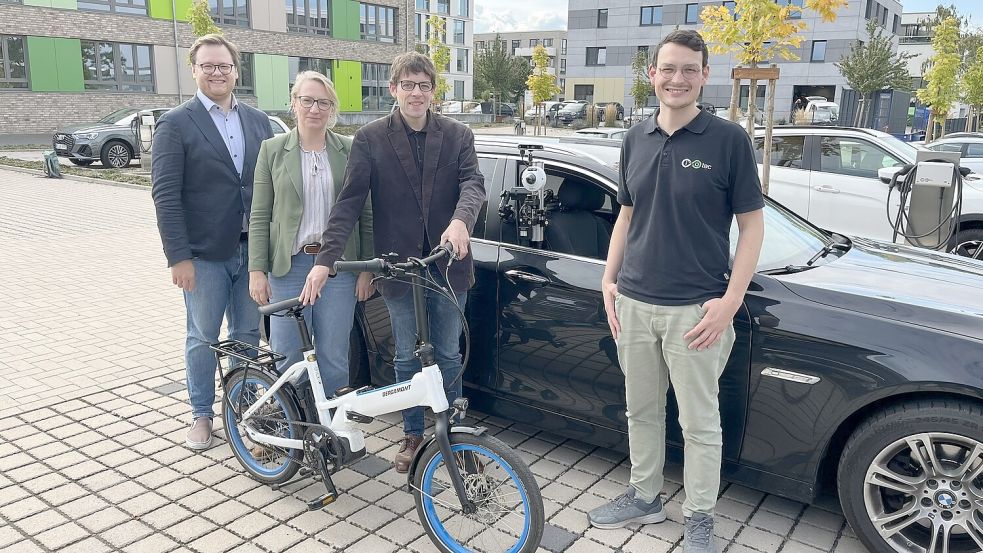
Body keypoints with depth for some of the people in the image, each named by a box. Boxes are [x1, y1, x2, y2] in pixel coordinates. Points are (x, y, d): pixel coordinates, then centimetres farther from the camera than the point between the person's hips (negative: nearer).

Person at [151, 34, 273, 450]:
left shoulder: (258, 121, 8)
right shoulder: (176, 124, -4)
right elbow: (165, 195, -9)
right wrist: (178, 256, -14)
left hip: (252, 248, 4)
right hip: (205, 252, -3)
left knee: (248, 333, 13)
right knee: (203, 337, 8)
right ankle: (201, 414, 25)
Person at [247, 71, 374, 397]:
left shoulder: (350, 150, 4)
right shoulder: (272, 149, 4)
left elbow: (365, 214, 4)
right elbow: (259, 216, 2)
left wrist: (367, 269, 0)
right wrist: (257, 271, -4)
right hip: (289, 266, 0)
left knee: (333, 357, 7)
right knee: (287, 358, 4)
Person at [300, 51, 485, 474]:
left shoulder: (457, 136, 2)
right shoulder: (371, 138, -2)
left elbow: (473, 184, -12)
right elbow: (349, 201, -7)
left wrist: (460, 221, -35)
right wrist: (325, 260, -18)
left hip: (448, 265, 1)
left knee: (448, 355, 12)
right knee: (406, 357, 12)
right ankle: (413, 434, 31)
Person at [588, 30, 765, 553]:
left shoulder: (728, 139, -7)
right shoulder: (637, 138, 8)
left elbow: (752, 225, -5)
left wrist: (730, 302, -13)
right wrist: (609, 280, 7)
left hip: (696, 309, -4)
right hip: (633, 304, 5)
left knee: (699, 422, 8)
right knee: (641, 411, 17)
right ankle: (644, 497, 36)